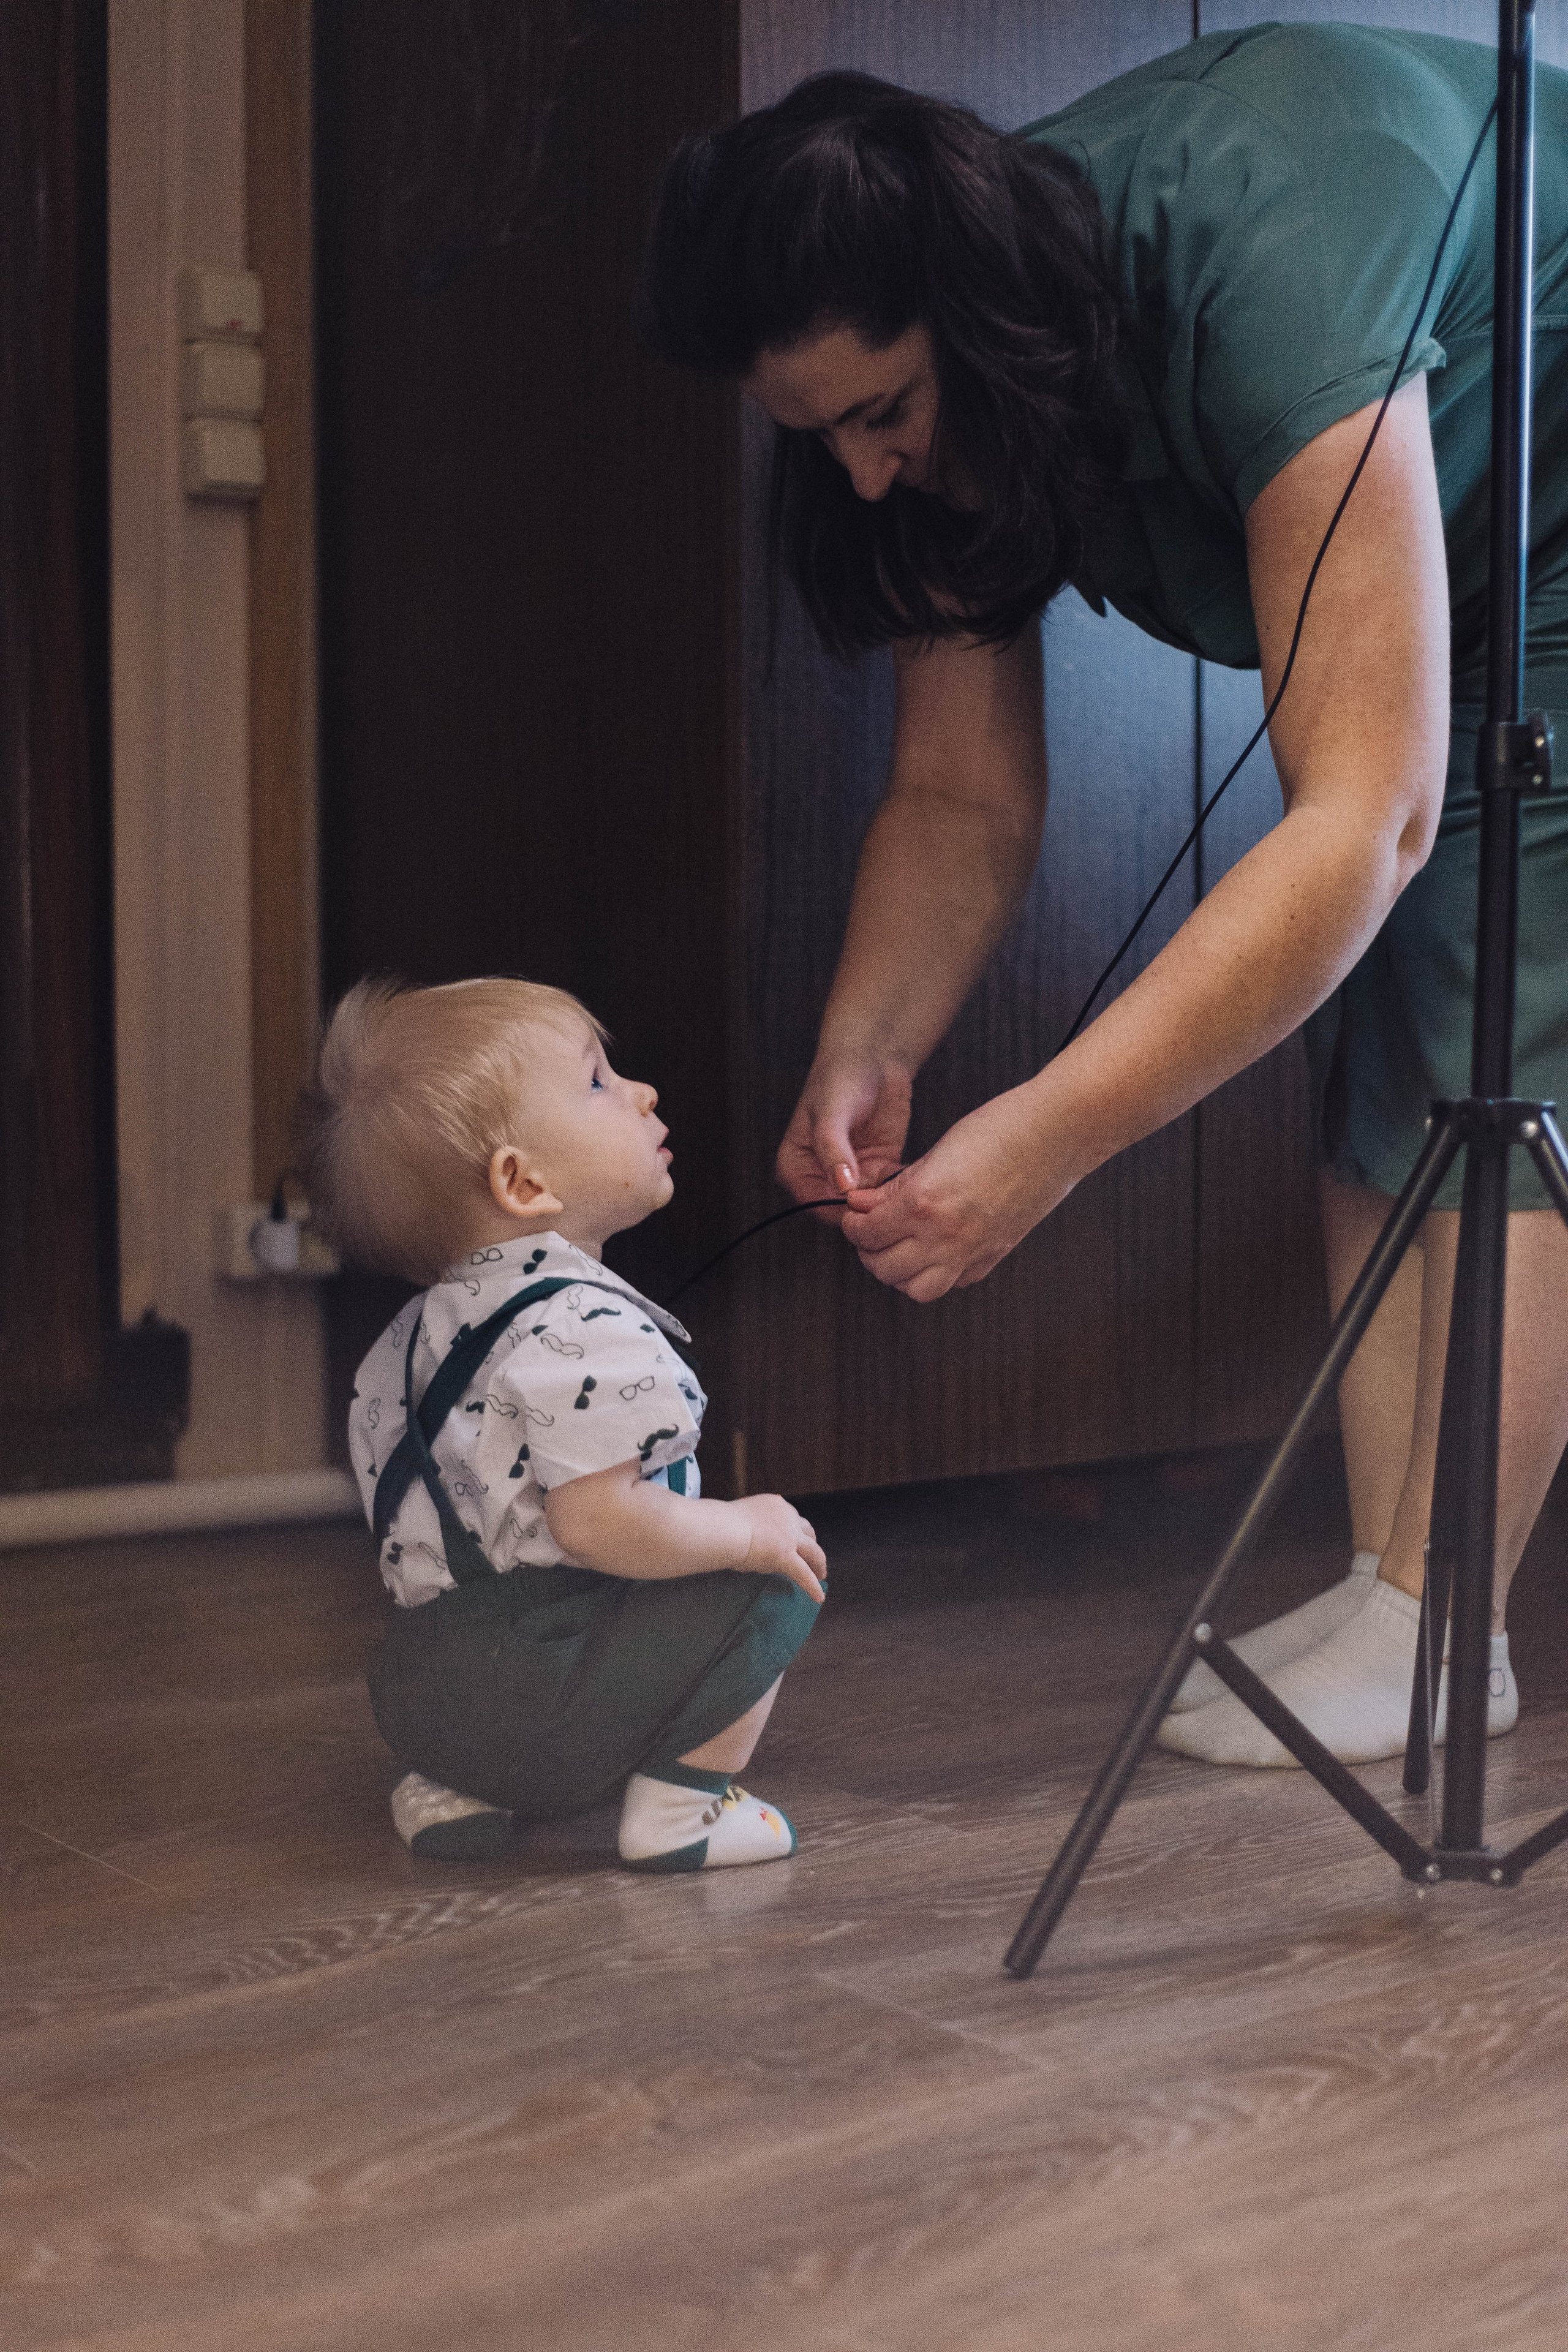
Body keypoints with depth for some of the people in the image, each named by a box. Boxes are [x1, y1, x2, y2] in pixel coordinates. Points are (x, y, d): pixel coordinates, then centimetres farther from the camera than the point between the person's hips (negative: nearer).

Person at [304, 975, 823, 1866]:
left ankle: (453, 1785, 20)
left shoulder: (429, 1324, 14)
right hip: (534, 1693, -10)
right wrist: (747, 1531, -10)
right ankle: (682, 1806, -2)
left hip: (418, 1680, 10)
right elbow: (600, 1520, -27)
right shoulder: (585, 1327, -19)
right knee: (776, 1582, -4)